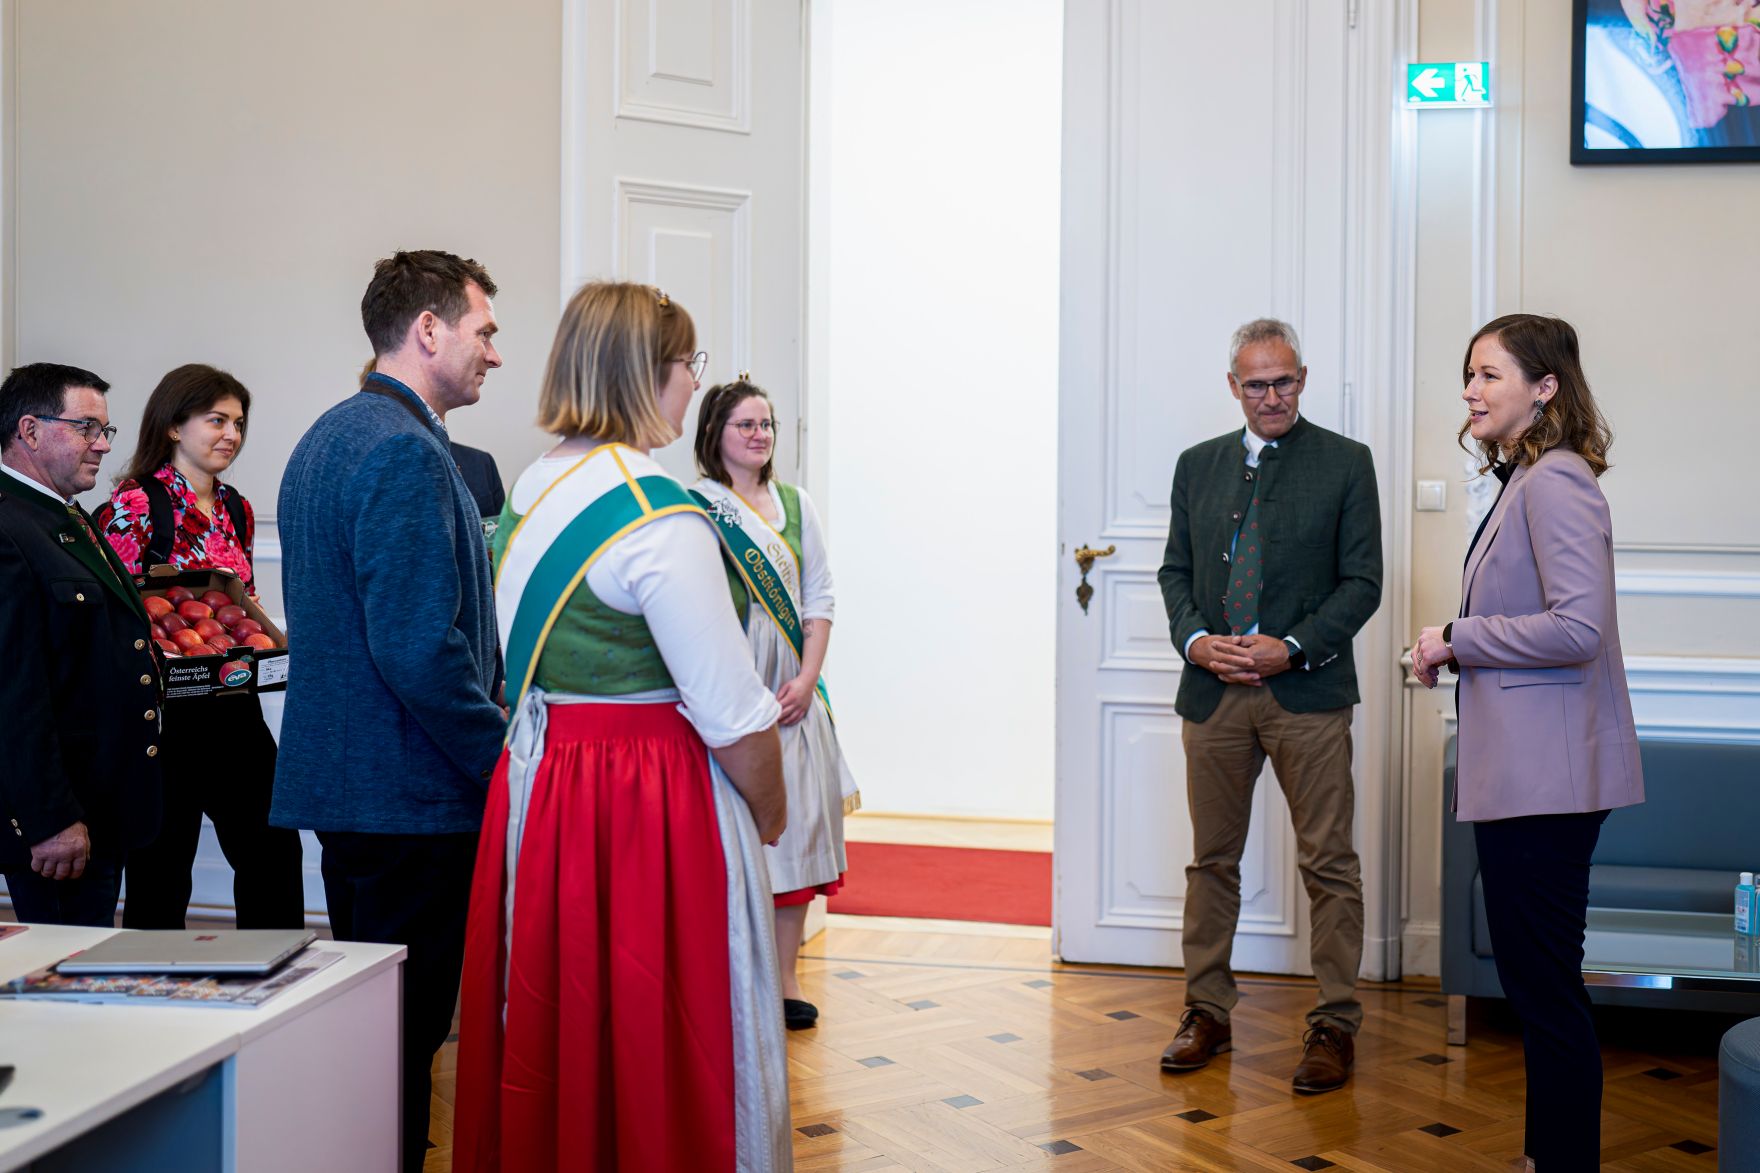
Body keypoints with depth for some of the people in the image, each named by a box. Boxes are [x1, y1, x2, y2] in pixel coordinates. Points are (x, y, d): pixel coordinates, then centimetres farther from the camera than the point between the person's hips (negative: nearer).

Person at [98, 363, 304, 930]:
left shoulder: (236, 509, 12)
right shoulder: (136, 503, -9)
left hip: (234, 707, 7)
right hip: (165, 708, -6)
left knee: (272, 852, 9)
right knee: (161, 871, 4)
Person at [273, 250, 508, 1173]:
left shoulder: (329, 436, 15)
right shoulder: (405, 452, -18)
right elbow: (421, 649, -25)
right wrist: (506, 757, -13)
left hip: (342, 776, 11)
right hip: (412, 790, -11)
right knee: (410, 1021, -1)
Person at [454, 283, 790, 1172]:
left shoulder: (527, 496, 7)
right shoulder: (658, 516, -18)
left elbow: (525, 670, 12)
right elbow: (731, 711, -17)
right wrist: (770, 814, -2)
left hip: (536, 790, 8)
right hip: (653, 803, -8)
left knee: (554, 1046, 18)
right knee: (659, 1050, 6)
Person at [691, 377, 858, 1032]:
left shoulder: (796, 504, 12)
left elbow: (819, 598, 11)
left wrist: (806, 679, -2)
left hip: (794, 692, 5)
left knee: (797, 825, 6)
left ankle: (784, 978, 16)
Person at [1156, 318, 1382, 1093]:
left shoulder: (1346, 463, 2)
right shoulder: (1198, 465, 12)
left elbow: (1362, 580, -2)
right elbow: (1176, 570, 14)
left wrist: (1293, 648, -14)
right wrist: (1195, 639, -5)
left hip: (1307, 691, -3)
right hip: (1213, 689, 3)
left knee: (1328, 863, 1)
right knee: (1211, 859, 10)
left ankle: (1334, 1025, 11)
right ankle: (1207, 1013, 22)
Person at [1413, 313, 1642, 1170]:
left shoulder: (1556, 482, -15)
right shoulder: (1524, 480, 17)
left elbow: (1578, 625, -24)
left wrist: (1458, 639, -14)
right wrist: (1456, 649, 8)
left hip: (1546, 776, -11)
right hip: (1523, 772, 11)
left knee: (1543, 985, -3)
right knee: (1537, 982, 17)